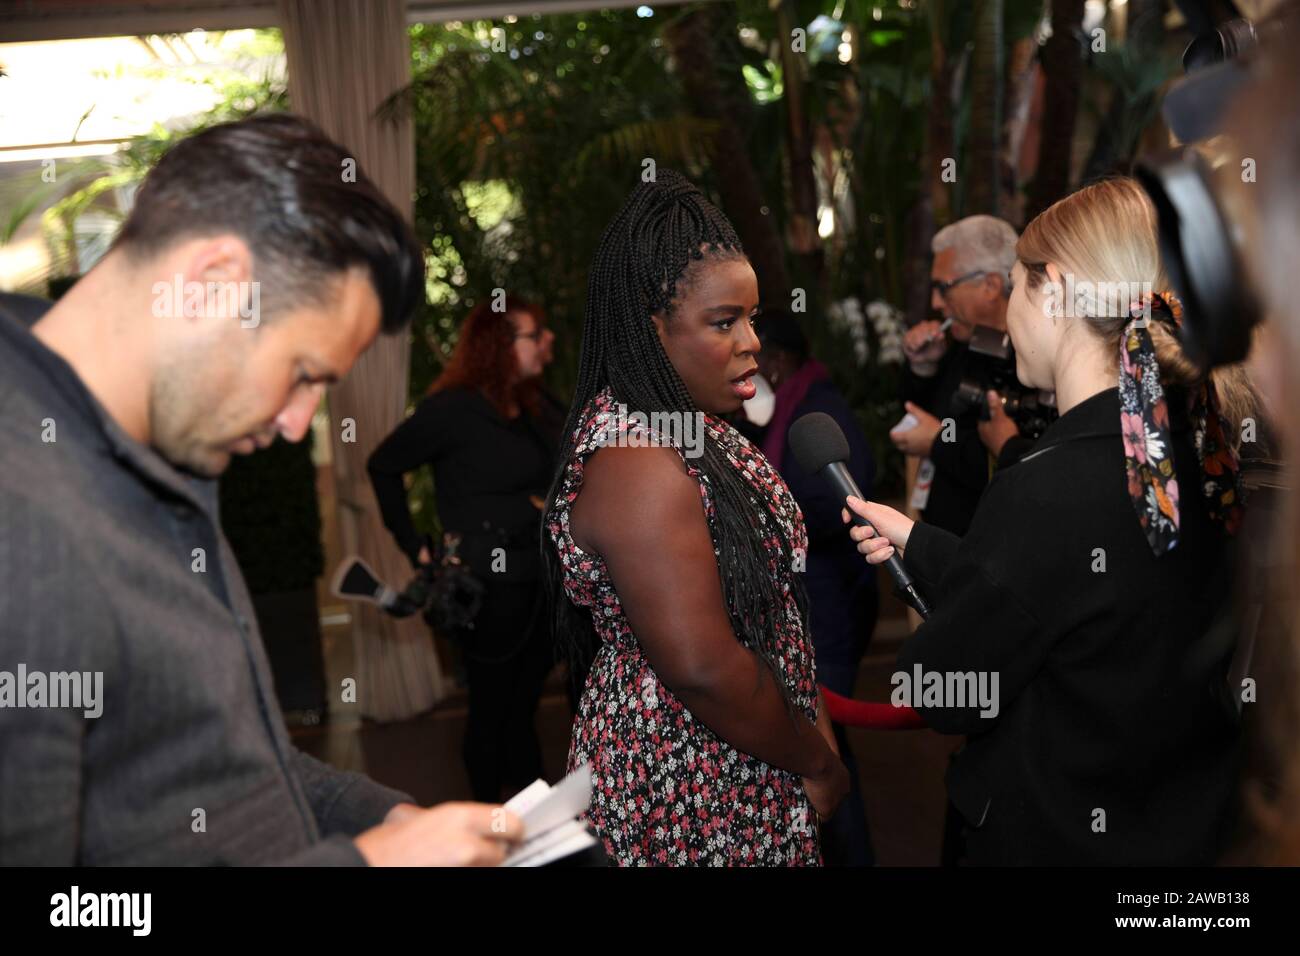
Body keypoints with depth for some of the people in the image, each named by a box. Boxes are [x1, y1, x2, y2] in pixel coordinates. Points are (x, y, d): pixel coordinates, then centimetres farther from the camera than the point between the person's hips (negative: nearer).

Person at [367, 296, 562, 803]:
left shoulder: (537, 411, 11)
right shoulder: (454, 409, -10)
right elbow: (384, 465, -4)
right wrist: (415, 547, -5)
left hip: (540, 583, 7)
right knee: (492, 708, 5)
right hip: (490, 587, -7)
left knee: (524, 701, 18)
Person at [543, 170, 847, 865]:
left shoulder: (693, 429, 6)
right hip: (685, 804, -9)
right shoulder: (638, 462, -23)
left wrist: (814, 731, 5)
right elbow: (703, 667, -26)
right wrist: (817, 763, -13)